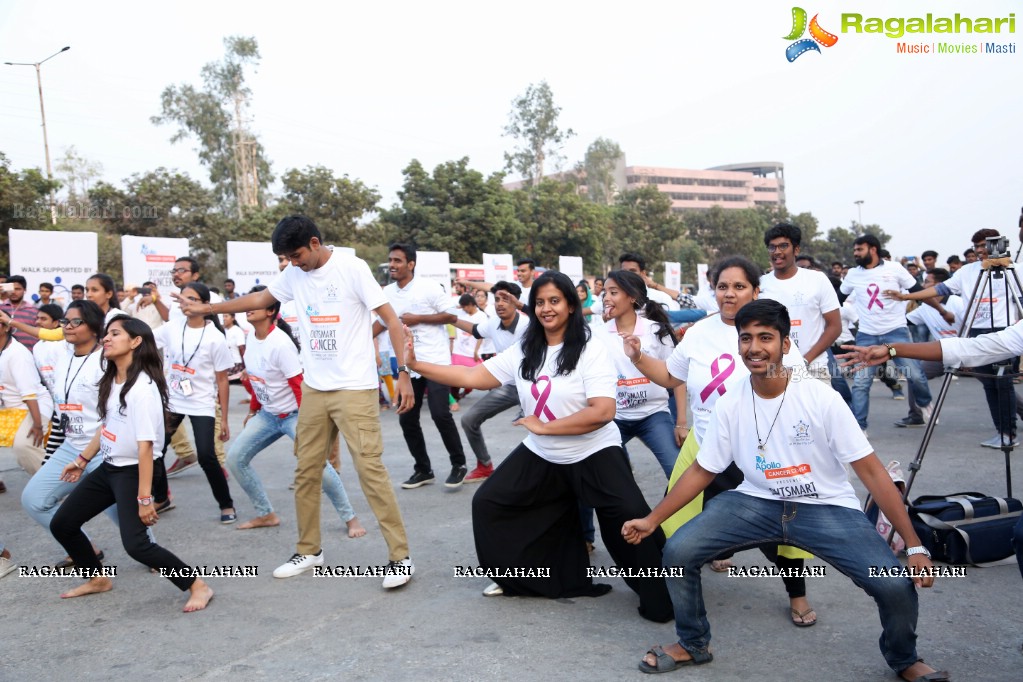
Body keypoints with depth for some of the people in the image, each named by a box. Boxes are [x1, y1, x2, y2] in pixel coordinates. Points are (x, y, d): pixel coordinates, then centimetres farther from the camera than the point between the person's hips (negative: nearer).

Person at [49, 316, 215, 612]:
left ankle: (198, 587, -1)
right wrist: (82, 460, 27)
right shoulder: (111, 381, 4)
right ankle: (98, 579, 34)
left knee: (136, 545, -17)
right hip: (107, 468, 9)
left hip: (132, 472, -9)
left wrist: (144, 497, -25)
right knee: (61, 524, 14)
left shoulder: (142, 387, -22)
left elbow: (146, 444, -25)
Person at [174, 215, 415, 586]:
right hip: (314, 388, 7)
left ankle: (400, 556, -1)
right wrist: (206, 308, 25)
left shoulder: (352, 268, -11)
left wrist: (403, 373, -18)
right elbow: (260, 298, 24)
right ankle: (309, 550, 27)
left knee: (370, 469, -9)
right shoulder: (293, 274, 7)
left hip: (355, 388, -6)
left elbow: (391, 320, -12)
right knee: (306, 471, 11)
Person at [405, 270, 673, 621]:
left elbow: (603, 412, -25)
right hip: (541, 456, 6)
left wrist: (544, 426, -22)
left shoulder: (591, 351, -16)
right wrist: (415, 364, -12)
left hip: (594, 455, -6)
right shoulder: (523, 352, -1)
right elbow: (473, 376, -5)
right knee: (487, 503, 6)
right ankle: (520, 578, 24)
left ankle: (661, 598, 3)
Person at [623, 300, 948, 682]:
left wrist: (914, 546, -16)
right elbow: (701, 472, 5)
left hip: (826, 508, -2)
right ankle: (693, 645, 15)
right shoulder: (730, 405, -6)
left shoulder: (821, 398, -15)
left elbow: (870, 470, -13)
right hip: (758, 502, 3)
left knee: (896, 584, -22)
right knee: (678, 552, -14)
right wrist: (652, 520, 1)